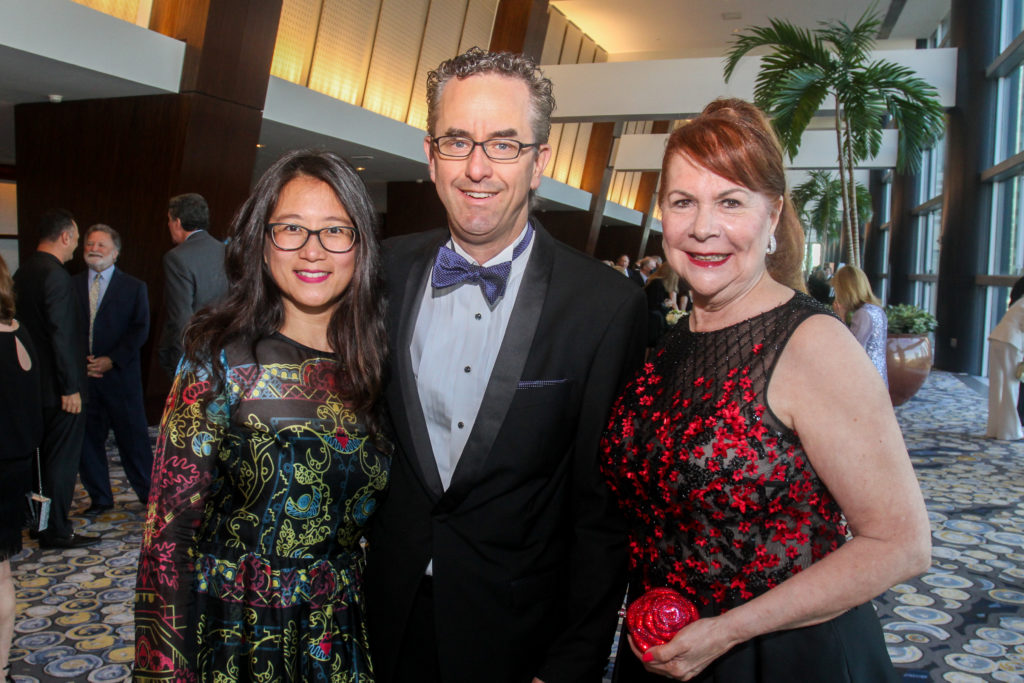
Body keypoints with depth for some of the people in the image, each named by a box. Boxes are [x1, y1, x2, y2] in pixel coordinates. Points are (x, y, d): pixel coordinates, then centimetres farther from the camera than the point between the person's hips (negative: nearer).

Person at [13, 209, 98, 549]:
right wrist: (71, 387, -19)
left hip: (35, 381, 10)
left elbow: (28, 324, 15)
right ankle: (56, 531, 8)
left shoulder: (23, 272, 10)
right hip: (59, 385, -9)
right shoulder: (56, 276, -19)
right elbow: (61, 335, -23)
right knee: (62, 459, 0)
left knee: (44, 456, 19)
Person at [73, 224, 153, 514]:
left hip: (120, 375, -2)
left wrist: (112, 360, -12)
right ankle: (100, 498, 19)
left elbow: (140, 330, -2)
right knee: (87, 439, 6)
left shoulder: (134, 287, 5)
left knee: (133, 436, 2)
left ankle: (149, 493, 16)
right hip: (82, 375, 2)